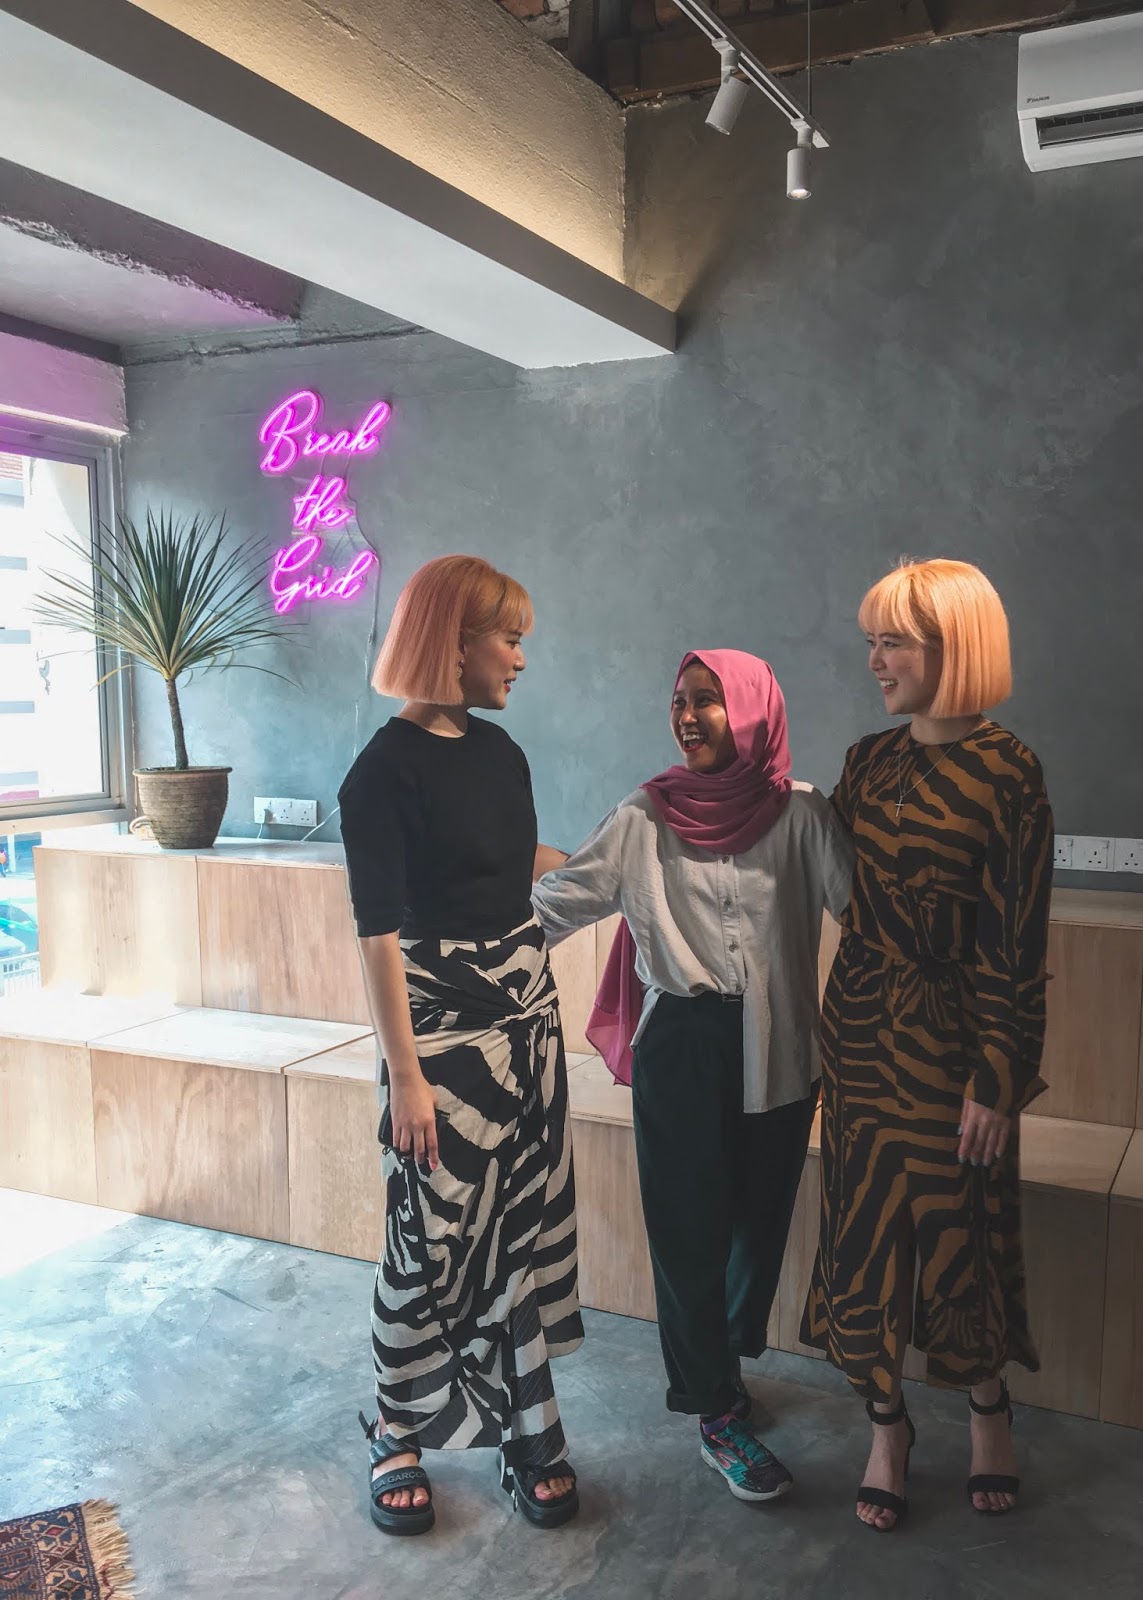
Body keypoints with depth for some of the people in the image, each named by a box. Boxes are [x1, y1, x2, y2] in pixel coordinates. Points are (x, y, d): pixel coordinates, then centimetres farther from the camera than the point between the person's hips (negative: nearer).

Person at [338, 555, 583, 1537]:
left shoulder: (500, 752, 6)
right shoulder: (388, 769, -14)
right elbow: (378, 932, -16)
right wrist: (405, 1077, -16)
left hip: (527, 1017, 7)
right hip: (443, 1027, -6)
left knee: (531, 1228, 11)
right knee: (434, 1239, 4)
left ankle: (529, 1434, 27)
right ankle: (398, 1438, 27)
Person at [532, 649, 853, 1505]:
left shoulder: (801, 814, -2)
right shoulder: (647, 817, -1)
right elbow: (556, 901, -2)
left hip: (777, 1048, 1)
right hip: (681, 1046, -1)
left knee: (759, 1215, 14)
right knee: (691, 1226, 3)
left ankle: (727, 1359, 41)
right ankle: (719, 1415, 21)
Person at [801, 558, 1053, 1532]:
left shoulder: (1006, 773, -13)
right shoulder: (869, 762, 4)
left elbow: (1017, 947, -13)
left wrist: (997, 1083, -13)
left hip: (950, 1039, -5)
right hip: (863, 1030, 5)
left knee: (960, 1233, 10)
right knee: (863, 1234, 10)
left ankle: (989, 1408, 38)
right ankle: (888, 1427, 30)